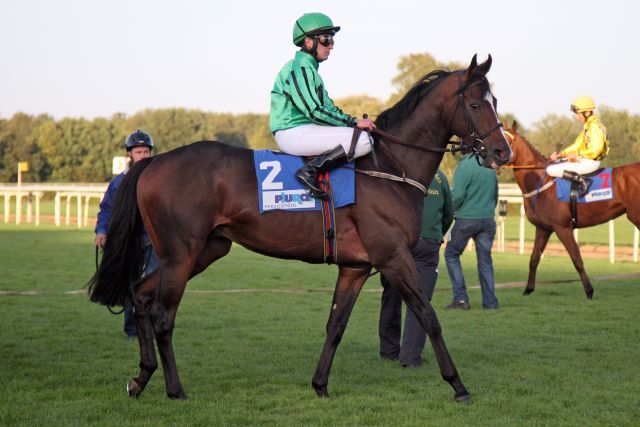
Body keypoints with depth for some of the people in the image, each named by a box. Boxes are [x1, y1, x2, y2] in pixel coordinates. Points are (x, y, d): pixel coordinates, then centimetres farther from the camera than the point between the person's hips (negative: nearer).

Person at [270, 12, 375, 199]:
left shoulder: (309, 68, 21)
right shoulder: (300, 68, -12)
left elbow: (328, 106, 24)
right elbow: (314, 111, -20)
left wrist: (352, 121, 9)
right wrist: (353, 122, -16)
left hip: (304, 130, 11)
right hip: (293, 133, -11)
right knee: (363, 141, -21)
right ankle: (310, 171, -21)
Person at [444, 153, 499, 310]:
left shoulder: (464, 166, -13)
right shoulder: (490, 166, 8)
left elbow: (458, 196, -17)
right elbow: (495, 194, 14)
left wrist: (450, 211, 0)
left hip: (467, 219, -5)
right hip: (488, 220, 5)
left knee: (451, 254, 11)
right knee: (485, 260, 10)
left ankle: (461, 298, 3)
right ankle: (490, 302, 8)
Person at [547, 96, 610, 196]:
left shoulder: (594, 126, -17)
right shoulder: (588, 125, 15)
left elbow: (595, 150, -24)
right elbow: (577, 145, 19)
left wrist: (576, 154, -19)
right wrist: (561, 153, 8)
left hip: (590, 162, -10)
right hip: (584, 160, 10)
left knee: (551, 170, -18)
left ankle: (582, 180, -18)